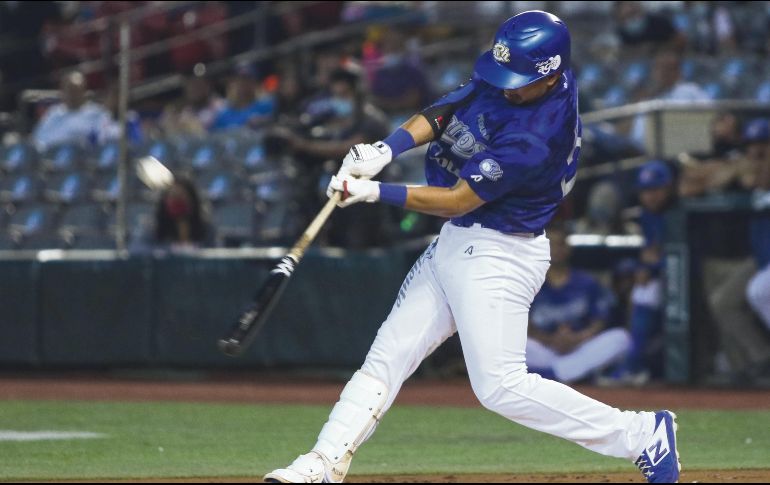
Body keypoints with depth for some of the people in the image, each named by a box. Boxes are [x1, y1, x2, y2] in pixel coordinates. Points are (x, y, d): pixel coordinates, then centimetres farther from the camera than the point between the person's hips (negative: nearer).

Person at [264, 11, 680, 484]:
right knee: (387, 356, 8)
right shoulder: (506, 79, -3)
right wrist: (386, 150, -18)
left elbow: (458, 200, -24)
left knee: (501, 386, -12)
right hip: (456, 244, 9)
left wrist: (374, 192, -23)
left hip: (499, 257, -9)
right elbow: (444, 112, -1)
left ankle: (642, 434, -5)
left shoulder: (536, 137, -28)